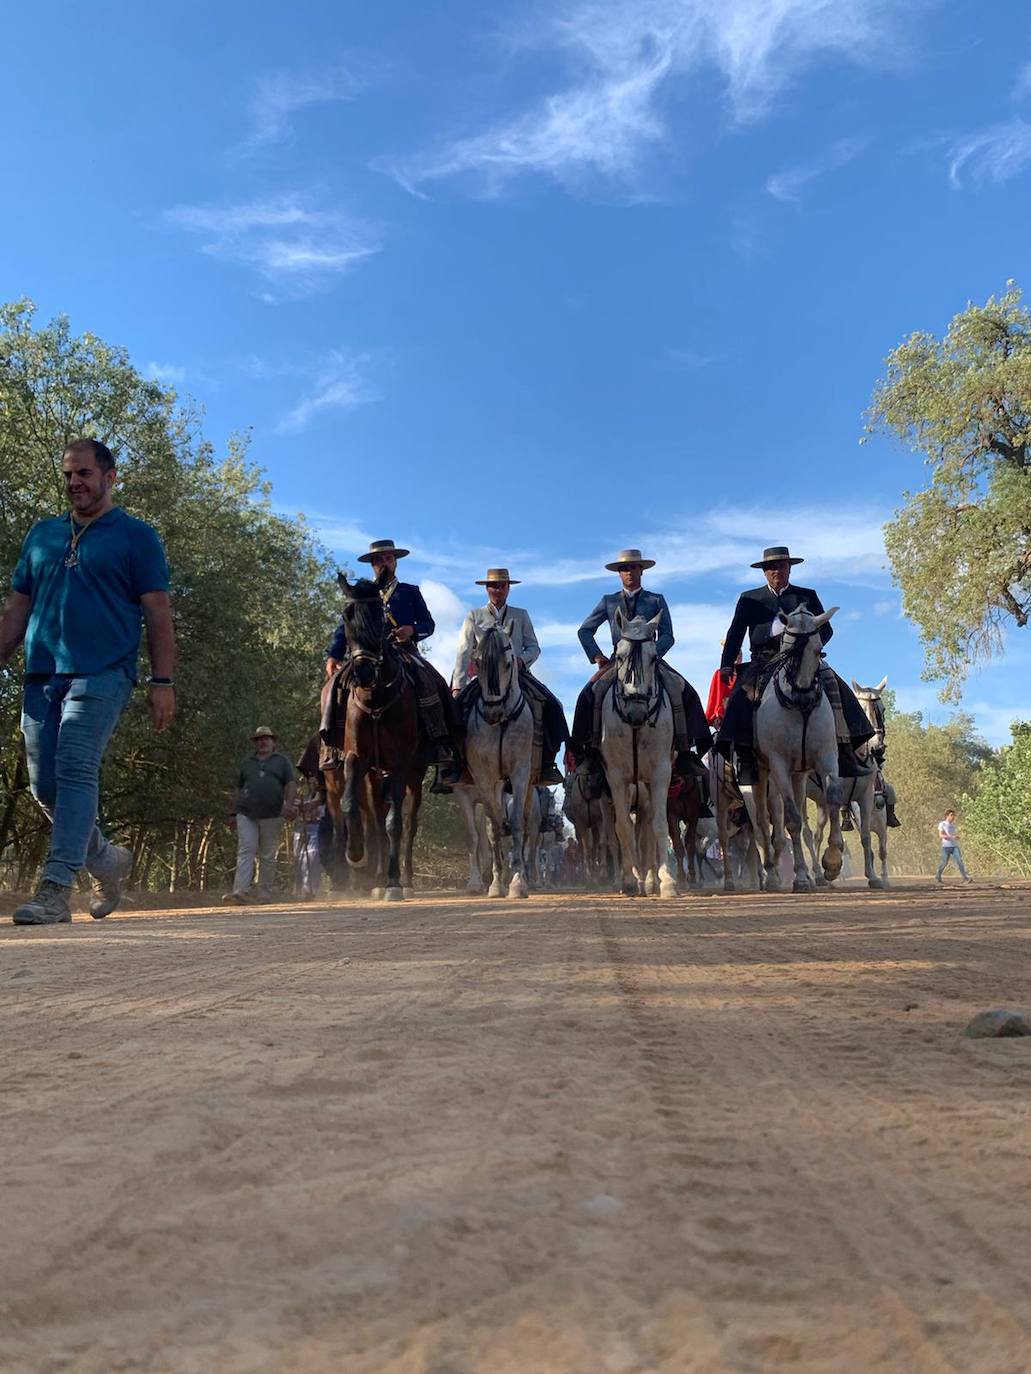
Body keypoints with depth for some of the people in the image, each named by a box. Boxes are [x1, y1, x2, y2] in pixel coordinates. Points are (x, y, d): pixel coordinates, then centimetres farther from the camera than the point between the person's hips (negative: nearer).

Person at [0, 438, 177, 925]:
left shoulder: (136, 536, 6)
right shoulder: (41, 534, 20)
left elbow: (157, 614, -1)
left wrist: (163, 682, -9)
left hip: (100, 673, -6)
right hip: (40, 675, 6)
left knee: (75, 772, -15)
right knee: (44, 784, 6)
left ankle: (56, 889, -14)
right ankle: (108, 859, 25)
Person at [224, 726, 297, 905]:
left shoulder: (282, 761, 13)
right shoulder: (247, 763, 20)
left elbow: (291, 784, 3)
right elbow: (238, 789, 21)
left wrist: (288, 804, -13)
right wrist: (234, 811, 13)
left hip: (272, 816, -1)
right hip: (246, 814, 1)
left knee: (268, 856, 4)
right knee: (245, 851, -12)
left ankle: (264, 894, 10)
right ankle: (240, 892, -20)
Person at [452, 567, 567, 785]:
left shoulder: (521, 615, 17)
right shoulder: (474, 617, 11)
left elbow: (534, 647, 11)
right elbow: (463, 653, 1)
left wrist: (521, 660, -13)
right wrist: (458, 686, -11)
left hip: (518, 675, 1)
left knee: (551, 705, -20)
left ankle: (546, 765, -15)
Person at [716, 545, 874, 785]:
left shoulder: (807, 596, 19)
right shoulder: (749, 599, 20)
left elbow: (826, 629, 12)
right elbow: (735, 634, 12)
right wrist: (726, 664, -2)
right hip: (763, 660, 0)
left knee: (831, 683, -25)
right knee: (743, 693, -28)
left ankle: (844, 752, -25)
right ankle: (746, 760, -29)